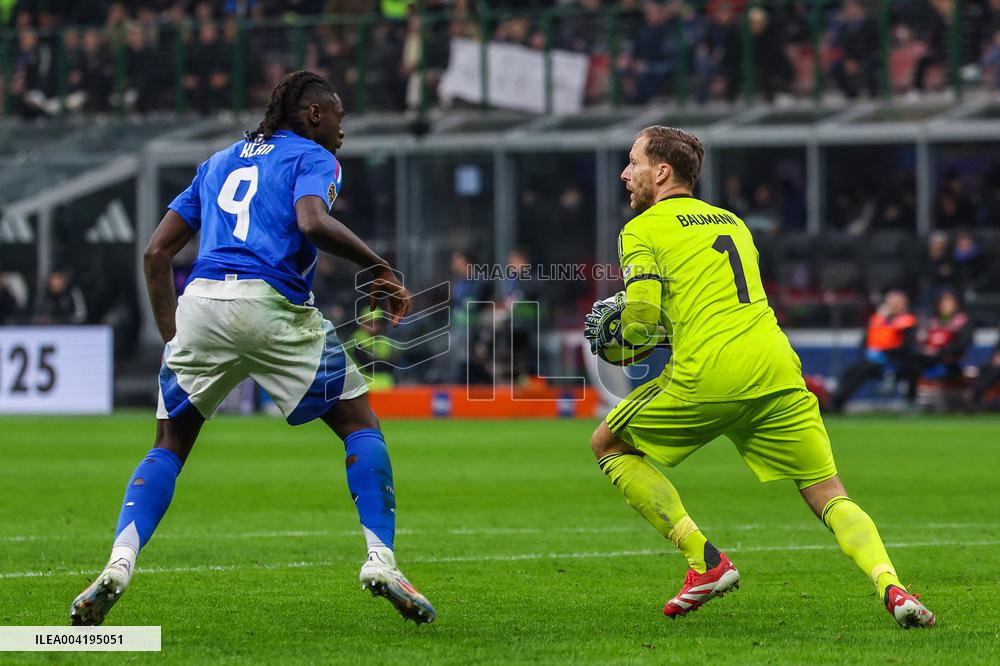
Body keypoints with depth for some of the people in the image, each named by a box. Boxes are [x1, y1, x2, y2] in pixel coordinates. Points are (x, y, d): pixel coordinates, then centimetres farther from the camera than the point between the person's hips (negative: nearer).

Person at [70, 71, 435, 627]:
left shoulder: (220, 162, 28)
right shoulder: (313, 158, 11)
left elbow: (157, 252, 24)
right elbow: (313, 222, -12)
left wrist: (171, 334, 25)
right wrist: (379, 268, -4)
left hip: (200, 302, 5)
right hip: (272, 304, -5)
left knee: (170, 445, 14)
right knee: (360, 424, 10)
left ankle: (119, 565, -7)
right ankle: (380, 559, -3)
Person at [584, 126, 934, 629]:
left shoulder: (641, 230, 5)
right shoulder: (732, 221, 26)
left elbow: (642, 317, -6)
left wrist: (615, 334, 14)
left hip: (709, 376, -5)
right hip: (777, 370, 5)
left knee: (608, 445, 16)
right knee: (829, 495, 9)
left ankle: (705, 562, 6)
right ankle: (890, 585, -18)